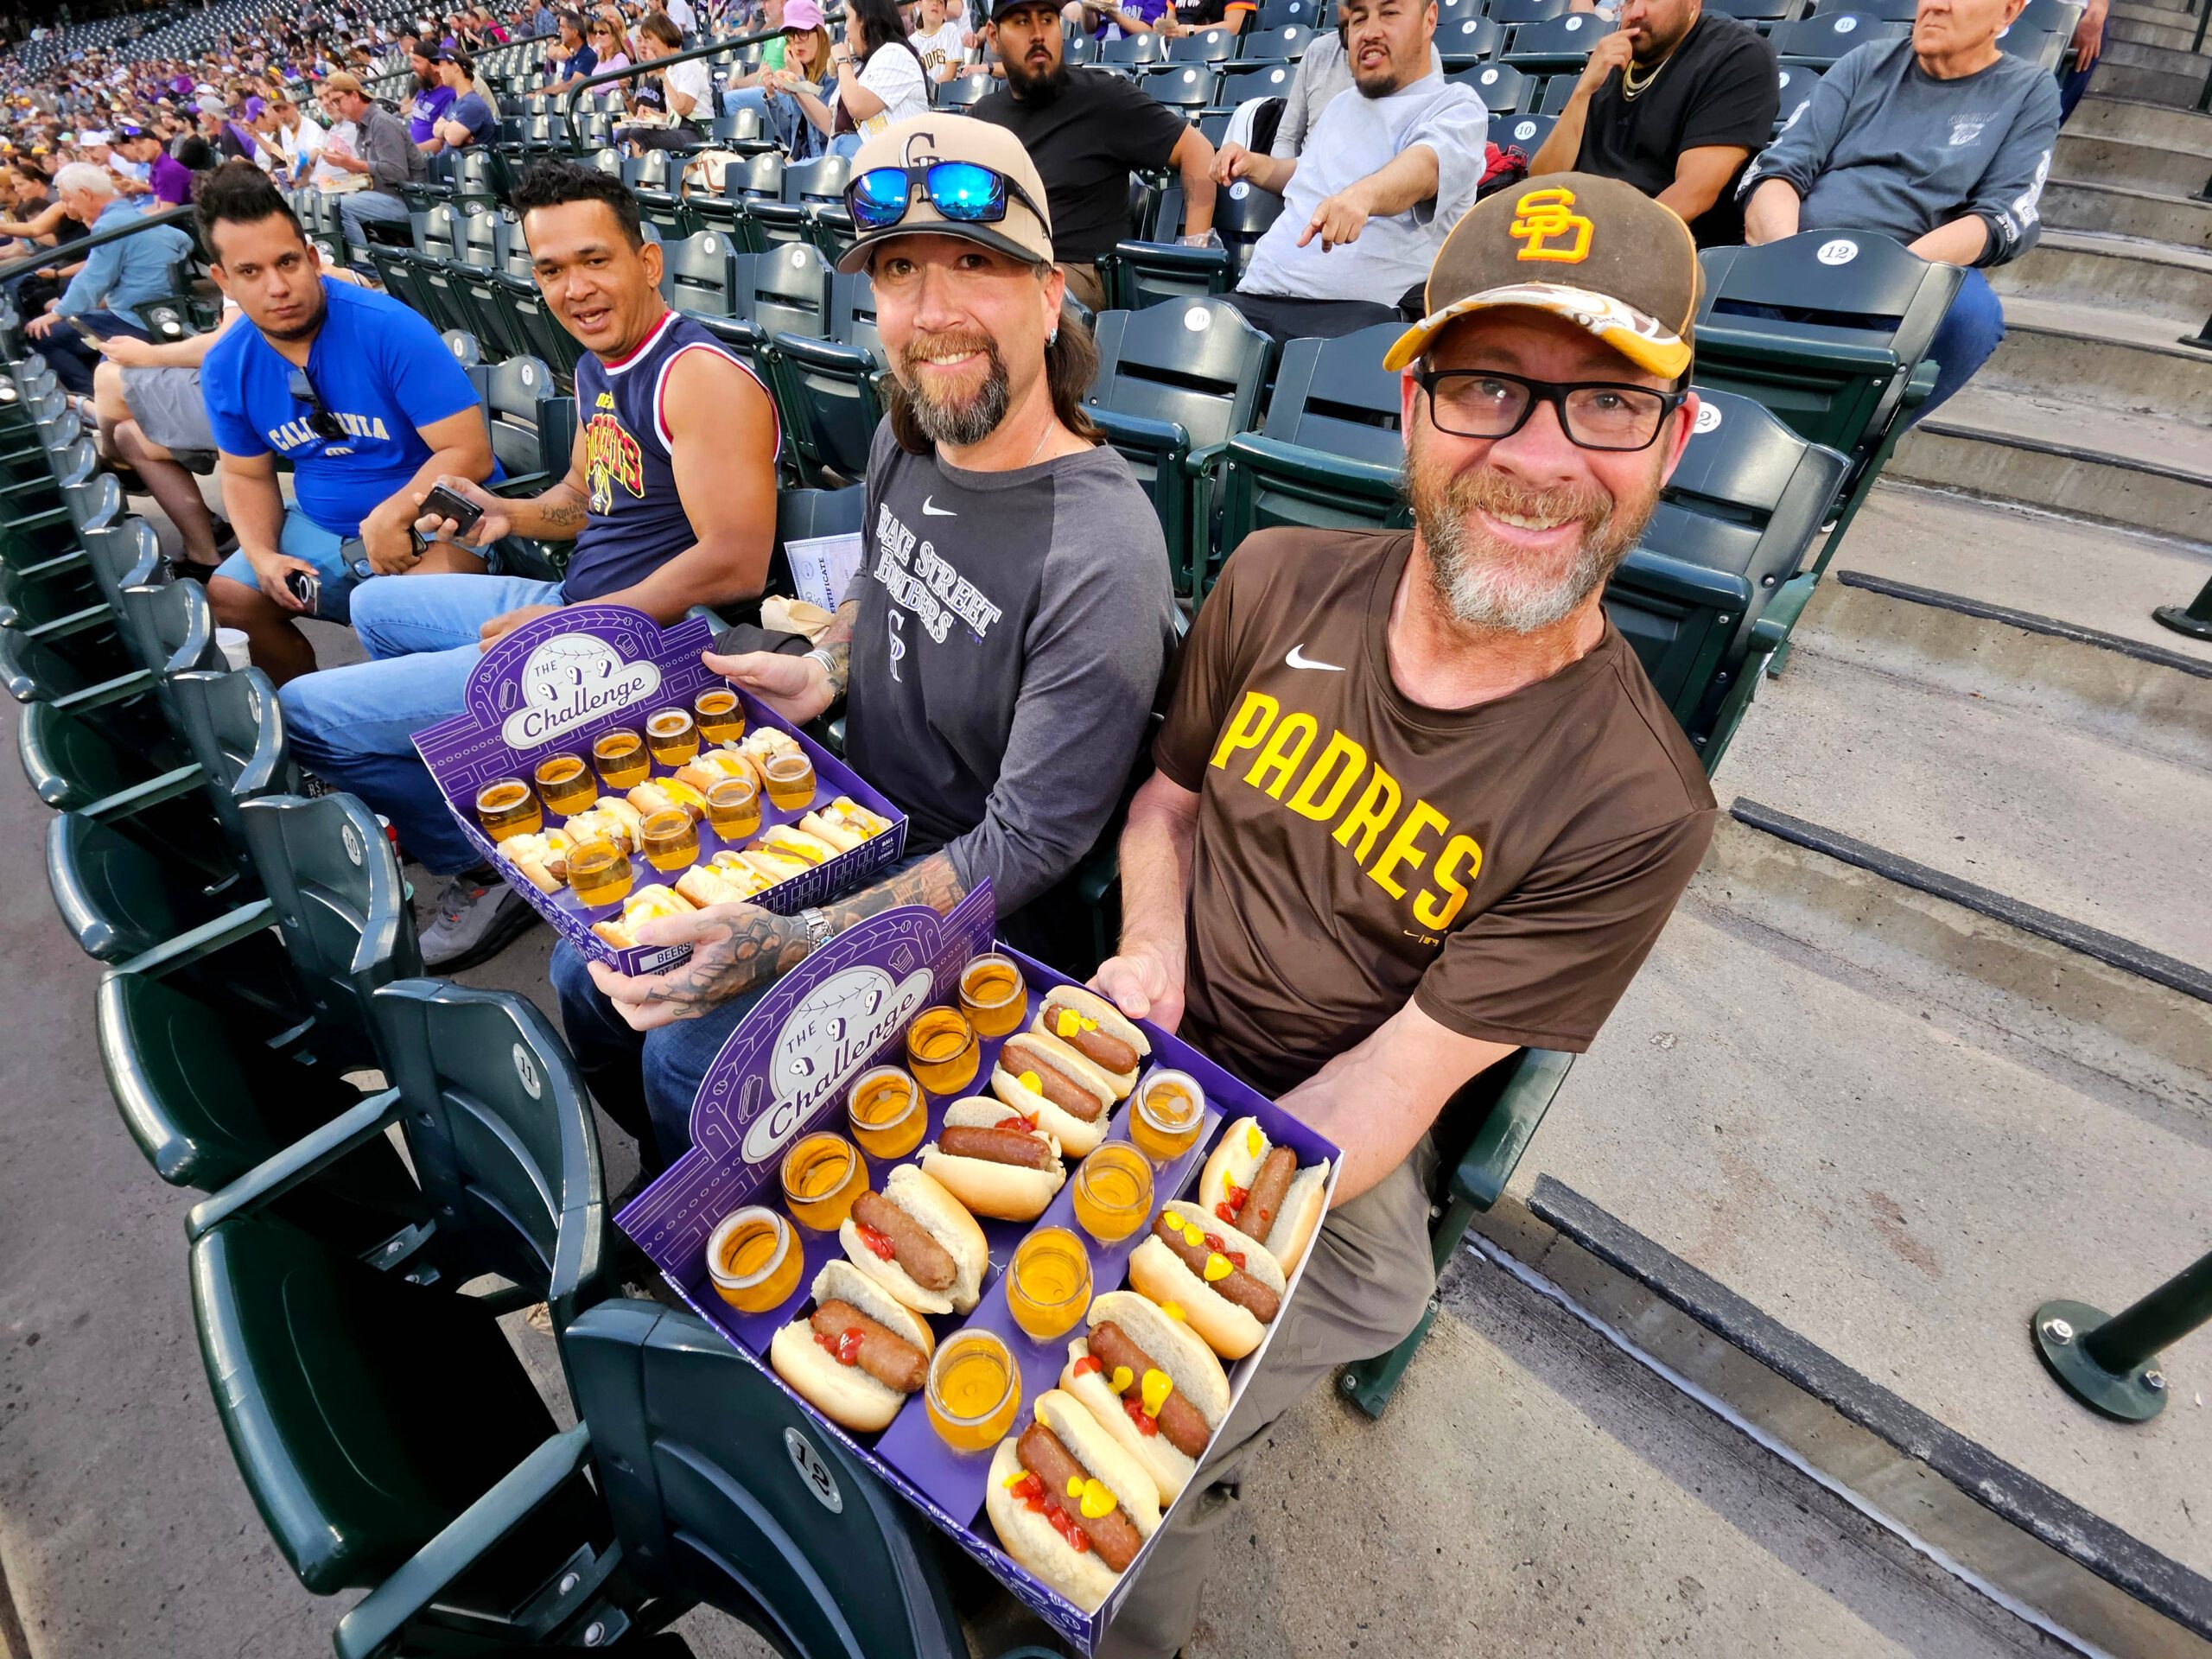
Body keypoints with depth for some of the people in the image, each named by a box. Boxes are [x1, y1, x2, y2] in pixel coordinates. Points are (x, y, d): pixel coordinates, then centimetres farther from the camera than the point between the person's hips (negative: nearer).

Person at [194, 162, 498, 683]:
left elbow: (469, 451, -22)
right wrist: (262, 555, -7)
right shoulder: (225, 366, 2)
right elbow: (246, 475, 12)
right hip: (320, 528, 7)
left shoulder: (391, 328, -18)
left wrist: (391, 517, -28)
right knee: (227, 595, -1)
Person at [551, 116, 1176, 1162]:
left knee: (689, 1052, -16)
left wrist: (784, 946, -32)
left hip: (956, 890, -7)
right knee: (588, 977, 10)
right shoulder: (906, 439, -3)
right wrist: (823, 673, -3)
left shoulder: (1101, 559, -29)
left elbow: (1024, 850, -27)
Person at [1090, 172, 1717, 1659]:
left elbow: (1389, 1087, -16)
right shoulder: (1281, 583, -8)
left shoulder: (1631, 808, -19)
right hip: (1156, 1042, 4)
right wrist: (1151, 948, -12)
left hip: (1324, 1156, -3)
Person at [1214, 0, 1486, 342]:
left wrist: (1361, 194, -40)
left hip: (1359, 309, -5)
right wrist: (1254, 166, 27)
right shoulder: (1339, 106, 29)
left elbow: (1424, 164, -17)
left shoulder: (1456, 105, 6)